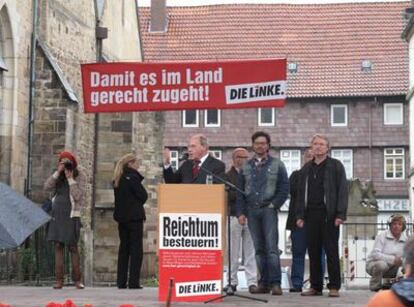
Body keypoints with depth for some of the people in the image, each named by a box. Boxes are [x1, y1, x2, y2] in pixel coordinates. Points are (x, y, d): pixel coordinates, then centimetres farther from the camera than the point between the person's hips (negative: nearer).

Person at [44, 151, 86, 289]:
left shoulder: (80, 177, 1)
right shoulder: (58, 176, 13)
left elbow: (77, 196, -9)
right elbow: (47, 187, -3)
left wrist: (70, 179, -13)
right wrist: (58, 172, -9)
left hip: (71, 215, -4)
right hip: (56, 214, 4)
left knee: (73, 247, -4)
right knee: (58, 246, 0)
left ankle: (77, 280, 2)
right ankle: (59, 280, 1)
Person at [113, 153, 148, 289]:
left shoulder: (117, 180, 11)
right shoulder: (133, 177, -12)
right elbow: (143, 196, -10)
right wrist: (137, 206, 6)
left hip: (121, 217, 7)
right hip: (134, 217, -7)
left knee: (124, 248, 11)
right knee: (136, 249, -3)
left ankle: (121, 282, 11)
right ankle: (133, 282, -7)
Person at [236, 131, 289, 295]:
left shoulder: (277, 165, 6)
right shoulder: (246, 166, 14)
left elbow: (284, 188, 2)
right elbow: (240, 191, 13)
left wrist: (274, 205, -7)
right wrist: (240, 212, 4)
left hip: (268, 209, -3)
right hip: (251, 211, 3)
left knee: (271, 247, -11)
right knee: (259, 249, 5)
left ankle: (275, 283, -12)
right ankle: (264, 283, 8)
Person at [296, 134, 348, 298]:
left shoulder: (335, 166, 3)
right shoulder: (306, 169, 17)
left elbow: (342, 190, -3)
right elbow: (301, 193, 17)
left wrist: (340, 214, -12)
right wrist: (300, 215, 7)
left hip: (329, 215, -4)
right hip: (311, 215, 4)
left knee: (331, 251, -3)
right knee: (313, 252, 5)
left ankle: (334, 287, 1)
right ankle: (315, 286, 10)